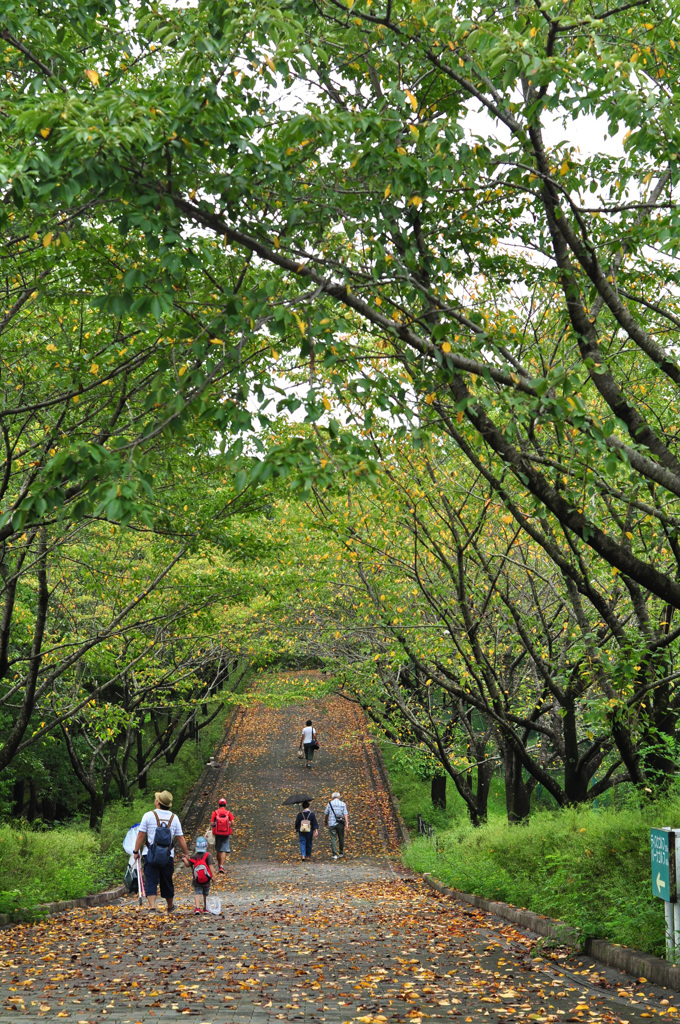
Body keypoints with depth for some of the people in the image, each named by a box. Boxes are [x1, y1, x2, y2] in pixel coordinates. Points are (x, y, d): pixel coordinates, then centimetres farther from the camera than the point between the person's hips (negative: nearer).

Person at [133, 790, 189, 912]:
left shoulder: (149, 815, -5)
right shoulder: (174, 818, 4)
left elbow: (141, 835, -5)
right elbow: (181, 838, 4)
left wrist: (136, 851, 4)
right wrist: (186, 854, 14)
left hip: (152, 856, -3)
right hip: (168, 856, 3)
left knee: (151, 882, -3)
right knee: (167, 882, 17)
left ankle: (152, 907, -18)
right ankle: (170, 907, 32)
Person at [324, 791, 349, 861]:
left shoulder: (330, 803, 3)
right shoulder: (343, 804, 3)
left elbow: (326, 814, 9)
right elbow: (345, 814, -6)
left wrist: (325, 821, 25)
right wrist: (347, 824, -11)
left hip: (332, 824, -1)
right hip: (340, 824, 1)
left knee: (333, 839, -2)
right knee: (341, 838, 15)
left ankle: (334, 854, -10)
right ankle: (341, 853, 25)